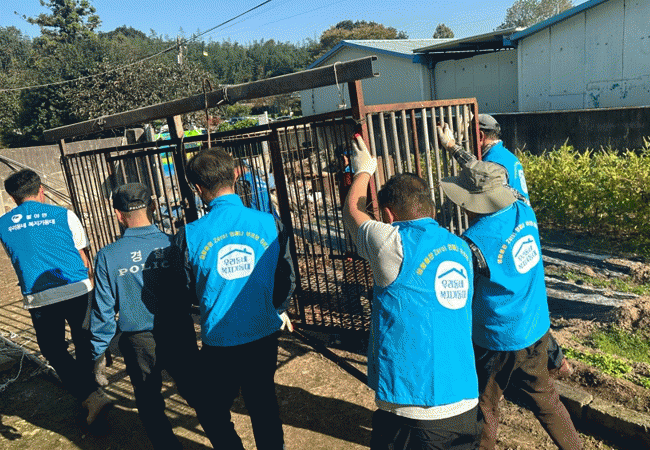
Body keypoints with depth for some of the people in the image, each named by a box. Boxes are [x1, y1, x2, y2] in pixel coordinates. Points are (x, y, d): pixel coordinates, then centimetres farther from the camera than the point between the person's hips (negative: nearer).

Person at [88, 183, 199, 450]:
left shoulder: (107, 256, -11)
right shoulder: (173, 245, -13)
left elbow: (104, 309, -5)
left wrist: (97, 351, 8)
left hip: (138, 343, 0)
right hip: (179, 336, 1)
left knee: (150, 405, 19)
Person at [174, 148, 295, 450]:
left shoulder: (190, 235, -14)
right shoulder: (270, 223, -10)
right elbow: (287, 278, 1)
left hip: (219, 342, -2)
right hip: (264, 336, 3)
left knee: (212, 413, 20)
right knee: (264, 406, 23)